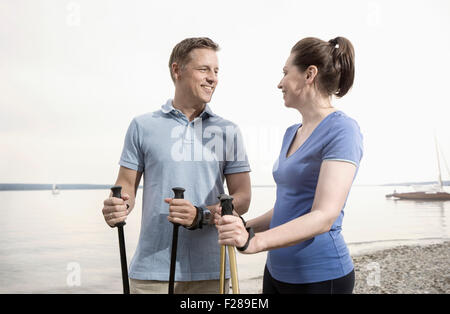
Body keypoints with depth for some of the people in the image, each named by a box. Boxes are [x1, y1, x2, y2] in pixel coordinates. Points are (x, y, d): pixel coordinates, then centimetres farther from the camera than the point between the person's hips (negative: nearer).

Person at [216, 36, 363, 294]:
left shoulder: (342, 130, -15)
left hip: (319, 278, -7)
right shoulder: (292, 133, 10)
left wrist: (254, 242, -35)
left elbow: (323, 217, -25)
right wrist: (246, 227, 13)